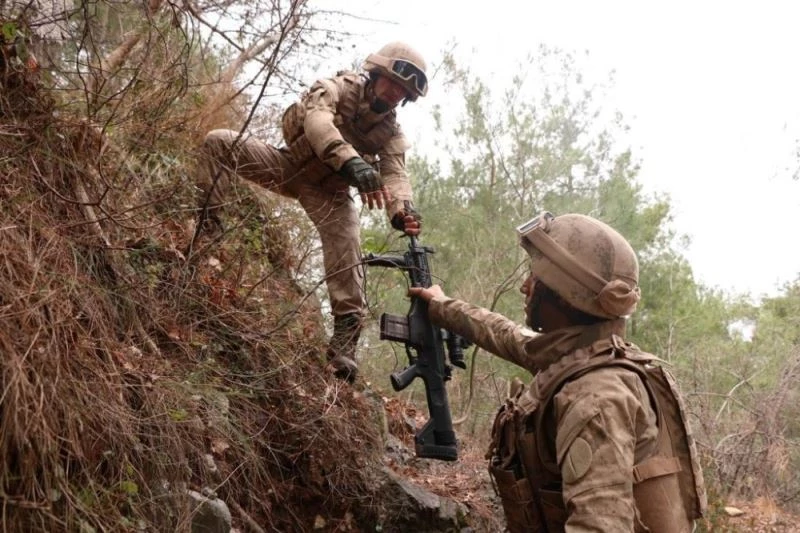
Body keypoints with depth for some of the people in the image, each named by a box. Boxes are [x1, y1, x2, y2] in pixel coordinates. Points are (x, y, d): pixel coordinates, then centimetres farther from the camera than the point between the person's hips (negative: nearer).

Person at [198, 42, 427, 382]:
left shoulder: (390, 133, -6)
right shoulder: (340, 88, -17)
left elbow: (395, 173, -20)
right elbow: (317, 118, -40)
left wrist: (402, 209, -46)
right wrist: (351, 161, -59)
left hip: (328, 192, 1)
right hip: (291, 165, -1)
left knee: (346, 249, -24)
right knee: (219, 141, -21)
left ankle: (344, 341, -19)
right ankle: (207, 220, -17)